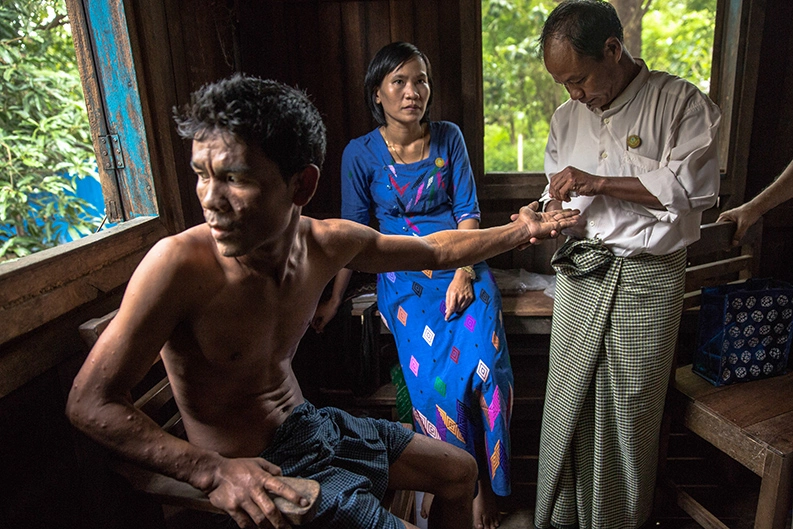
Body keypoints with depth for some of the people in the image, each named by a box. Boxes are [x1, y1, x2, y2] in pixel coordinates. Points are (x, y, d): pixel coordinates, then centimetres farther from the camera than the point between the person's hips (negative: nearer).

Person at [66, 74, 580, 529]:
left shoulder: (328, 242, -13)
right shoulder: (179, 263, -29)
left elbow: (434, 250, 4)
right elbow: (90, 402, -21)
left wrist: (520, 231, 5)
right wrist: (212, 471, -30)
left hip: (311, 422, 6)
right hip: (252, 473, -6)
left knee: (460, 470, 17)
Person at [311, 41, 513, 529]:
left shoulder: (449, 137, 5)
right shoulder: (361, 154, 1)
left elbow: (468, 211, 3)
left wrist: (463, 274, -10)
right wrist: (335, 298, 8)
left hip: (463, 267, 2)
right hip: (404, 279, -1)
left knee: (483, 366, -19)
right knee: (437, 381, -19)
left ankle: (480, 480, 4)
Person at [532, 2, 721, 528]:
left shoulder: (682, 102, -4)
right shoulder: (567, 117, 13)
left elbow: (696, 188, -15)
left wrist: (598, 183, -18)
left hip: (648, 275, -4)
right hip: (580, 272, 5)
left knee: (630, 409, 6)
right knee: (567, 401, 8)